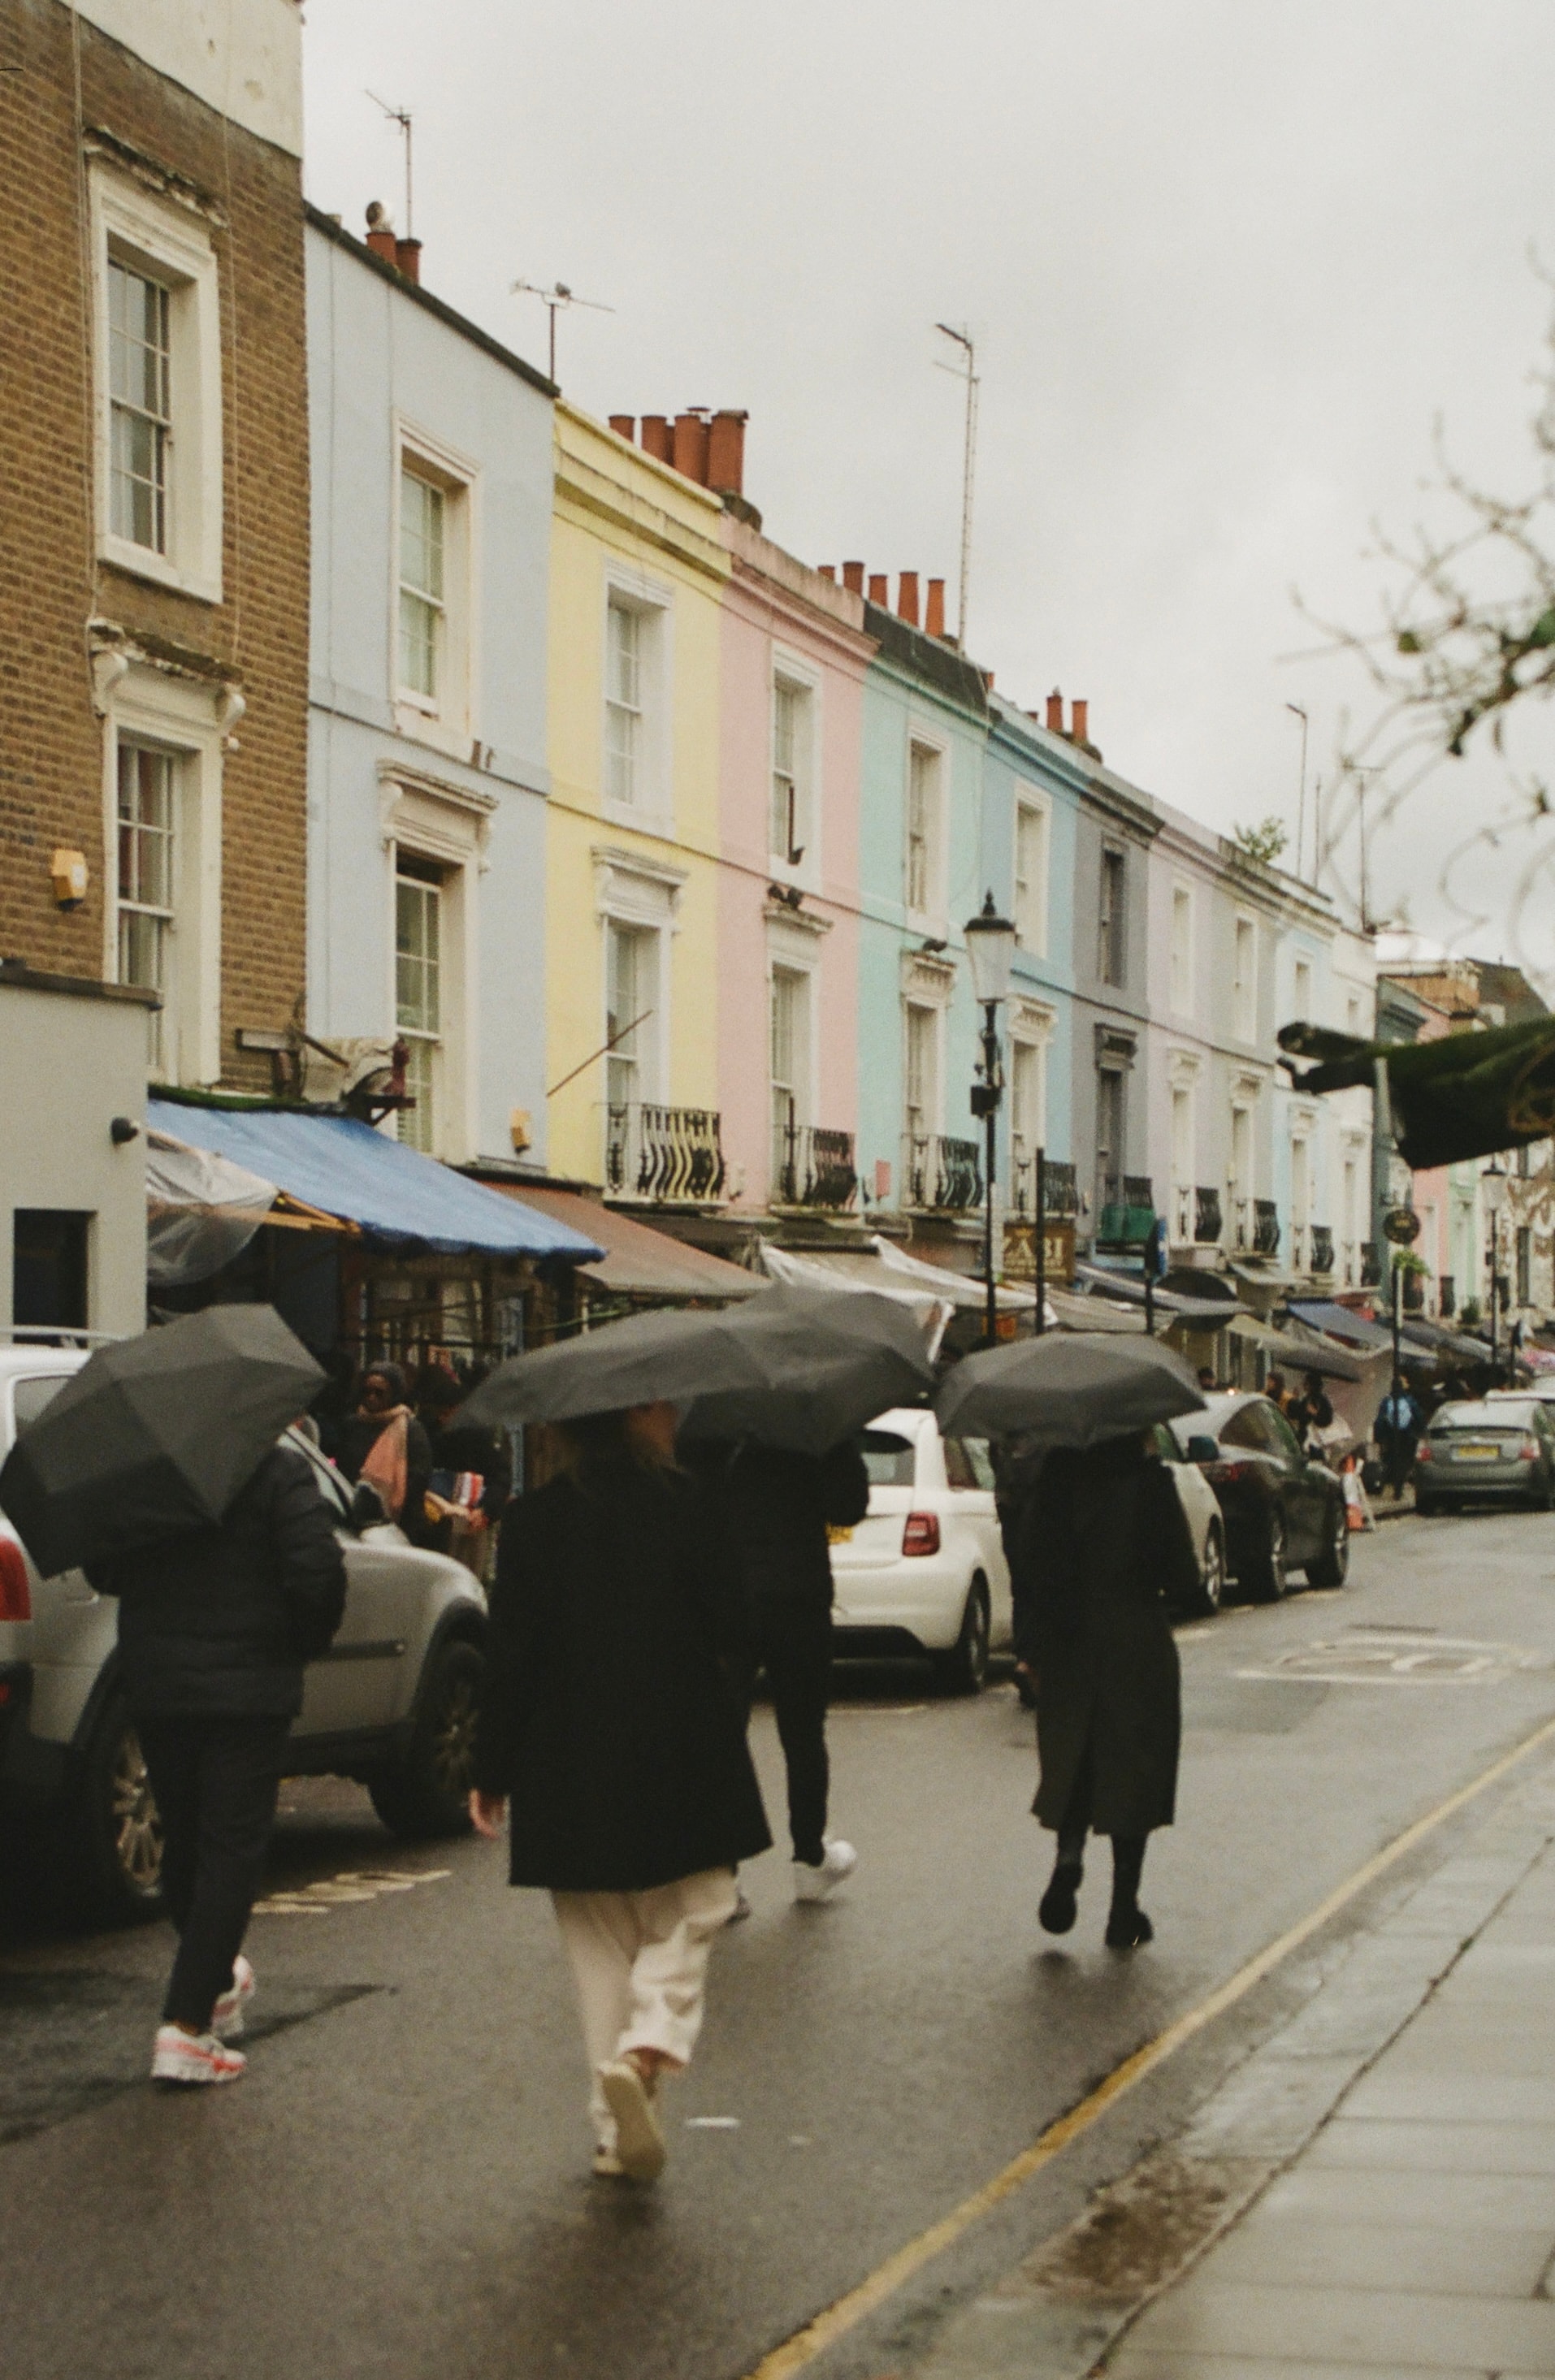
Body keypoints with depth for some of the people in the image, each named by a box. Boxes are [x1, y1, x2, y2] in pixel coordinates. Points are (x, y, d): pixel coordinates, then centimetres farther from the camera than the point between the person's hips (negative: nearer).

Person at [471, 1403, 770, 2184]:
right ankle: (649, 2045, -16)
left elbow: (513, 1657, -2)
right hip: (682, 1758, -2)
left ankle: (617, 2130, 11)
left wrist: (492, 1769, 5)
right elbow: (732, 1631, -5)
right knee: (686, 1915, 11)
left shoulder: (530, 1520, -2)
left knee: (602, 1945, 12)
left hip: (568, 1768, 2)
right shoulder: (681, 1503, -8)